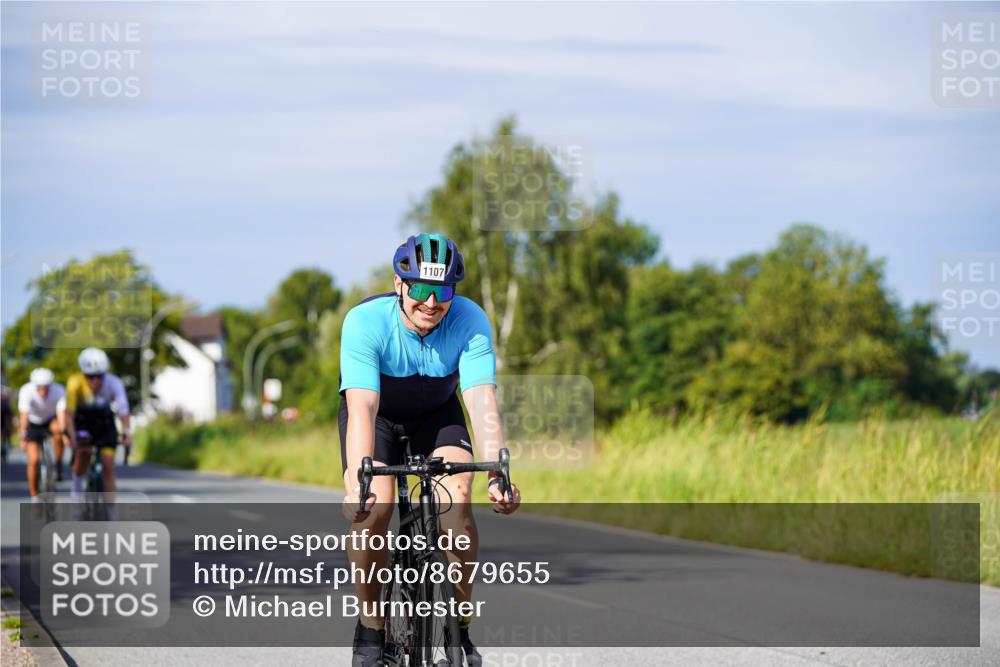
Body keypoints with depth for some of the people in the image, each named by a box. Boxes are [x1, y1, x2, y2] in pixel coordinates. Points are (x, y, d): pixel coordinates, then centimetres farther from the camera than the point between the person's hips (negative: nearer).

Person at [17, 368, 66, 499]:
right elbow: (24, 415, -40)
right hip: (33, 423, 0)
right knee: (34, 460, -14)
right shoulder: (27, 391, -32)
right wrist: (23, 438, -51)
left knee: (58, 429, -35)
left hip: (51, 419, 1)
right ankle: (34, 497, 3)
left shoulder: (59, 391, -29)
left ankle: (58, 466, -16)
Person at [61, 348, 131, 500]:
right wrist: (72, 437, -43)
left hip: (104, 420, 1)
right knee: (83, 450, -28)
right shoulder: (75, 383, -30)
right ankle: (77, 486, -3)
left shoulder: (114, 383, -29)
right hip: (81, 419, -1)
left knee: (108, 463, -8)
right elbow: (68, 412, -31)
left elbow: (123, 410, -36)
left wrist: (126, 434, -50)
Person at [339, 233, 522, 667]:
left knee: (458, 497, -23)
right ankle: (370, 629, -5)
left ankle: (460, 629, -10)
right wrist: (357, 484, -55)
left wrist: (498, 476, -50)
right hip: (377, 413, -1)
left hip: (437, 414, 1)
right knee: (373, 508, -23)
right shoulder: (365, 321, -34)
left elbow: (482, 402, -36)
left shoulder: (471, 322, -29)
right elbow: (362, 408, -42)